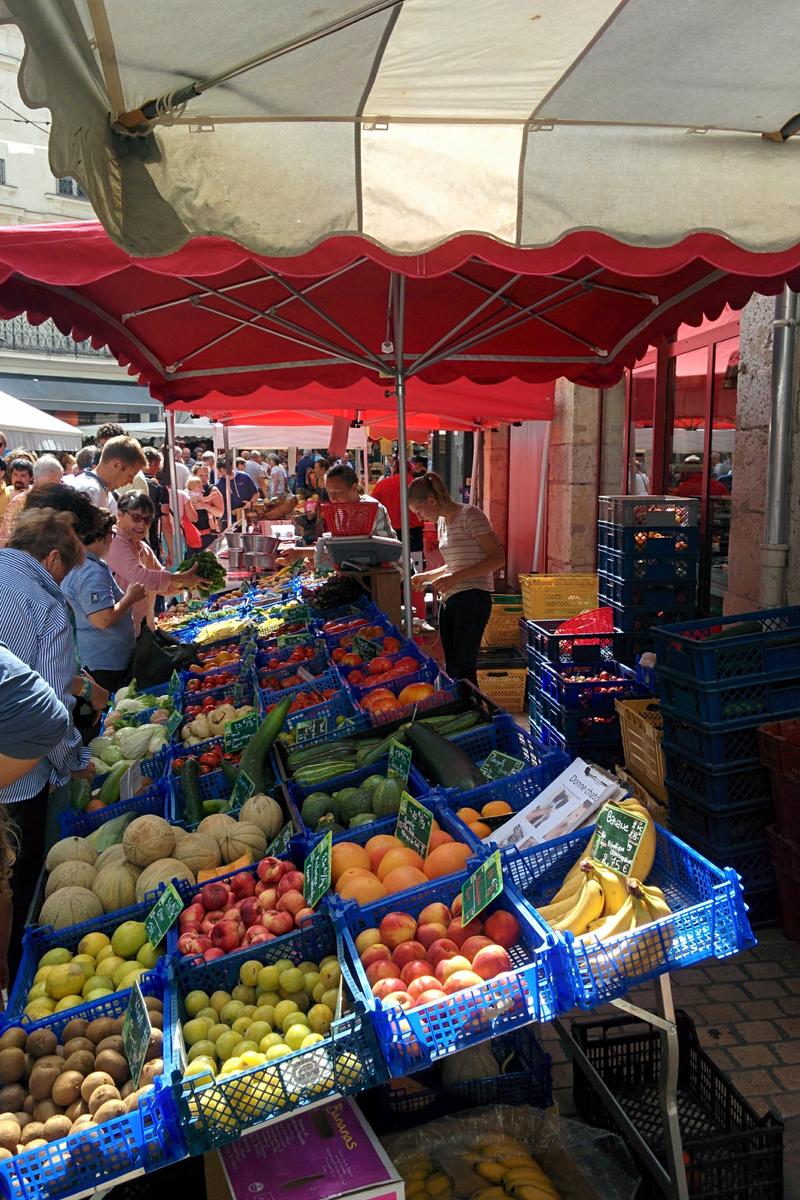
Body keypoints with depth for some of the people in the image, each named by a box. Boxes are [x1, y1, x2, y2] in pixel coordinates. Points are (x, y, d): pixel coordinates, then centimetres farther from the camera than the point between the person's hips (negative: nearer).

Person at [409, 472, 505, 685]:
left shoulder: (470, 515, -8)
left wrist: (456, 578, -19)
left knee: (462, 670, -11)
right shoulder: (442, 522, 17)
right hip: (449, 601, 9)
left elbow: (497, 558, -13)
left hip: (472, 598, -9)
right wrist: (426, 576, 18)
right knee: (451, 669, 7)